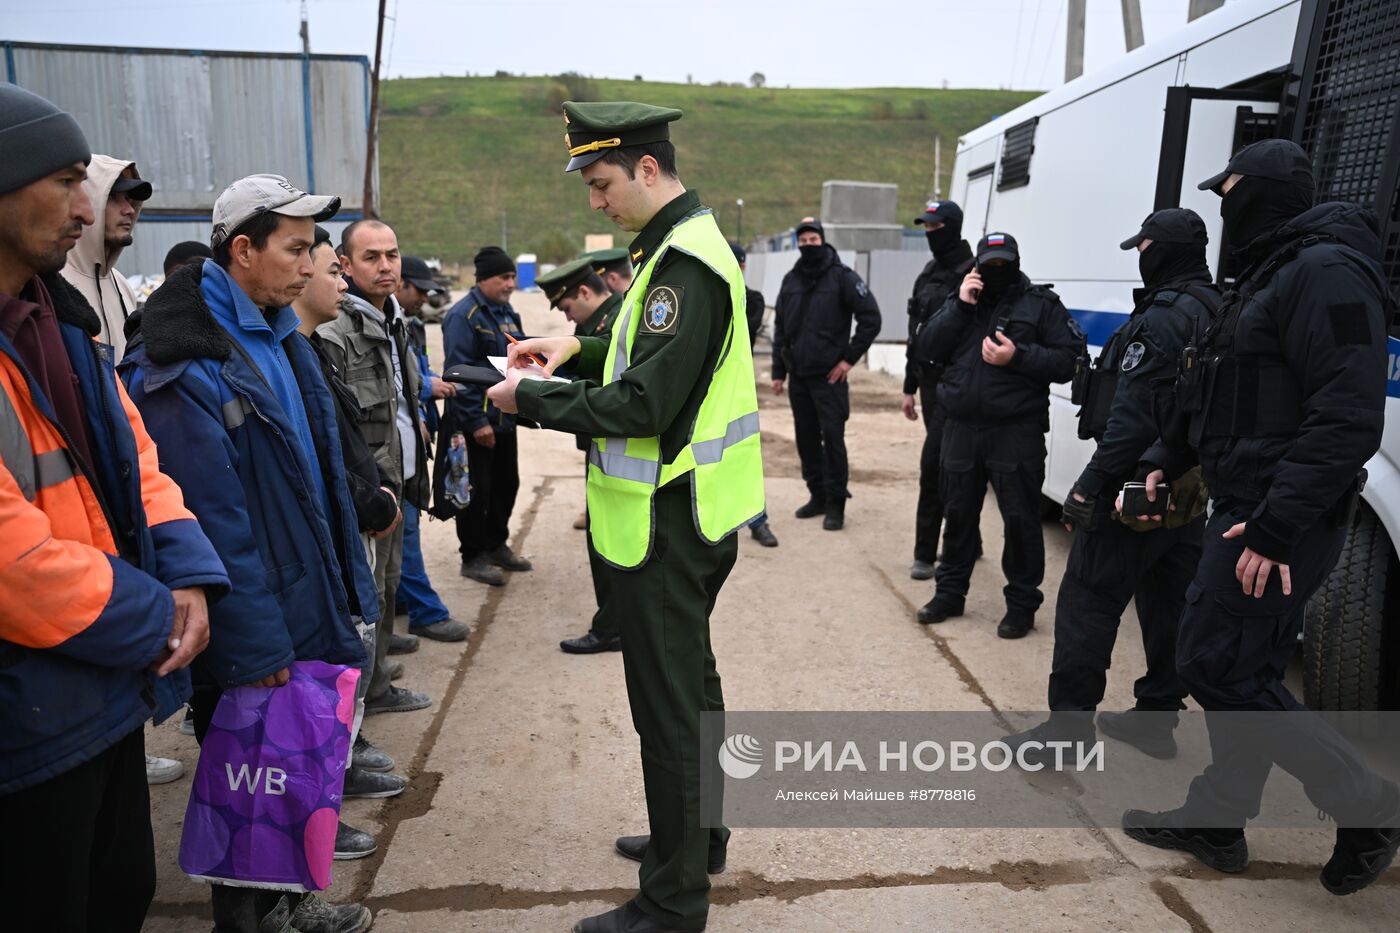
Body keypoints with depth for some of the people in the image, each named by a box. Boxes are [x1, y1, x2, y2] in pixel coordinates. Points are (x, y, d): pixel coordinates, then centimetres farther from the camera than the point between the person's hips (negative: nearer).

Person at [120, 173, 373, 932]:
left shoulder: (277, 335, 8)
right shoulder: (188, 362, -21)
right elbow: (211, 520, -22)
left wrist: (341, 582, 14)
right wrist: (254, 644, -19)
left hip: (303, 607, 9)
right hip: (246, 639, -8)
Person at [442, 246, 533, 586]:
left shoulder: (506, 312, 13)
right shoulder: (464, 315, -15)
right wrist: (476, 421, -21)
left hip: (504, 416, 9)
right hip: (476, 421, -9)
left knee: (506, 483, 16)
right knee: (477, 490, -1)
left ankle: (496, 545, 32)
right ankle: (473, 557, 12)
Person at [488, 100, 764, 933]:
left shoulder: (684, 262, -20)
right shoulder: (686, 244, 13)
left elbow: (644, 405, -25)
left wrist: (533, 400, -14)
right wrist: (581, 351, 9)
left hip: (667, 524, -11)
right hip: (691, 516, 11)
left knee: (667, 703, 1)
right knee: (691, 681, 22)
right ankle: (696, 834, 41)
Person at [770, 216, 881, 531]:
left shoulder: (842, 277, -4)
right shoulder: (790, 280, 12)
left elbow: (871, 318, -6)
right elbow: (780, 328, 15)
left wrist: (850, 358, -9)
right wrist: (778, 371, 10)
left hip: (829, 375, -5)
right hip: (798, 375, 5)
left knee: (832, 437, -6)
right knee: (806, 437, 10)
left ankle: (836, 503, 3)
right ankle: (818, 495, 22)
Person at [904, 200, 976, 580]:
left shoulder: (971, 274, -9)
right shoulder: (928, 274, 16)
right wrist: (910, 387, 19)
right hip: (930, 381, 8)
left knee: (933, 462, -10)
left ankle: (926, 552, -2)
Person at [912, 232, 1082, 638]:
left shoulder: (1041, 303, 1)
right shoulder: (960, 300, 13)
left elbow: (1068, 361, -5)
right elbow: (925, 349, 1)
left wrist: (1018, 356, -18)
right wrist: (960, 307, -7)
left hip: (1017, 432, -4)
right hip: (961, 429, 4)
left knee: (1020, 520, 0)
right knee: (958, 514, 14)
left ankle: (1022, 604, 13)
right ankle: (950, 592, 29)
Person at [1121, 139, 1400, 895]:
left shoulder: (1326, 274, -15)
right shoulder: (1270, 275, 17)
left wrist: (1275, 526, -27)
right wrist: (1169, 463, 19)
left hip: (1278, 522, -10)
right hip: (1247, 511, 10)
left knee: (1214, 667, -5)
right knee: (1244, 672, 15)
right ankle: (1218, 820, 27)